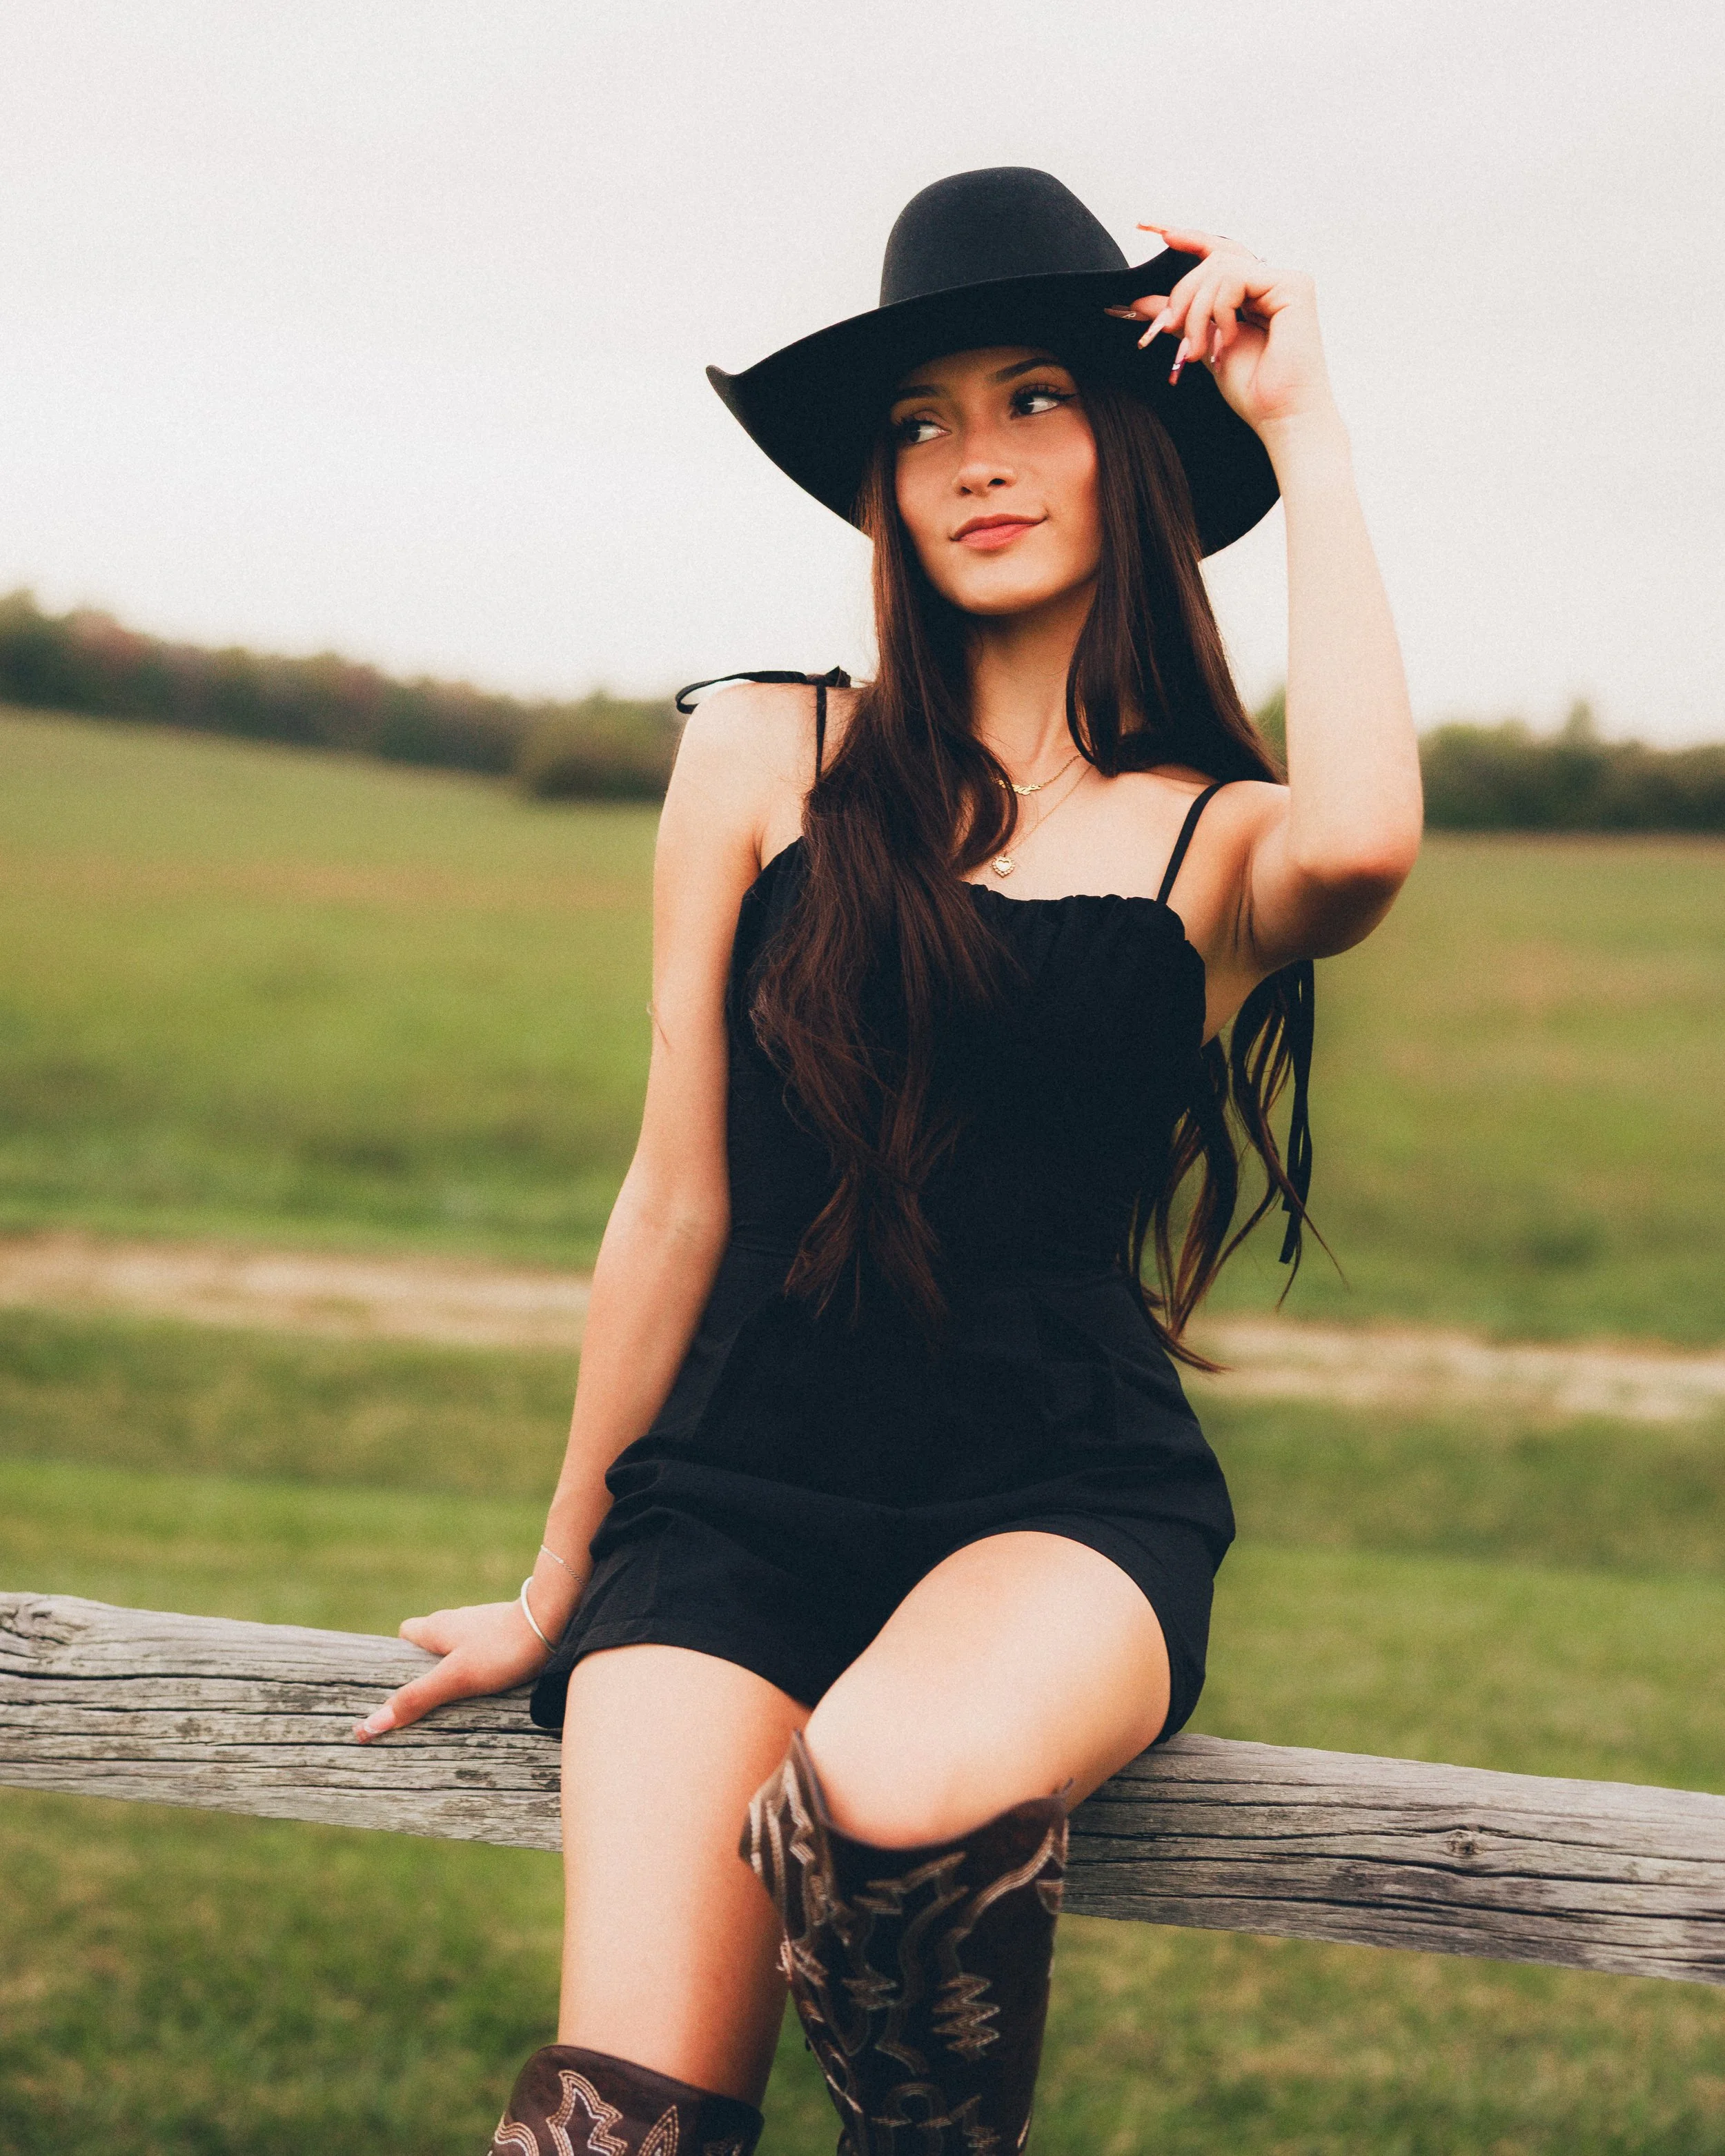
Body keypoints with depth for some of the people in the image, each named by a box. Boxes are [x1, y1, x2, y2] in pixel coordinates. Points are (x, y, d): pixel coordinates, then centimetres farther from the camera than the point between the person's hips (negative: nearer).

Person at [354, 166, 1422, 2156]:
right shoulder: (771, 759, 7)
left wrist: (1304, 427, -11)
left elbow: (1365, 838, -22)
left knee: (892, 1795, -35)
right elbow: (679, 1202, 10)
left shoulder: (1219, 842, 5)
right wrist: (556, 1588, 14)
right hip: (739, 1498, 1)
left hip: (1071, 1504, 0)